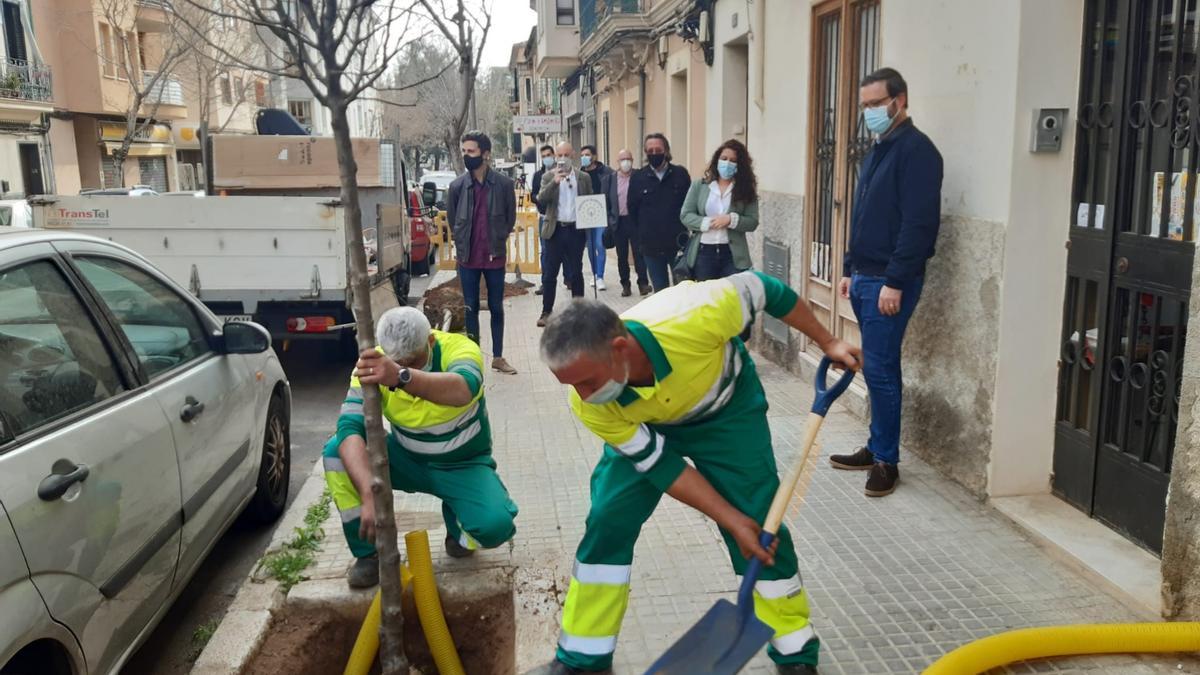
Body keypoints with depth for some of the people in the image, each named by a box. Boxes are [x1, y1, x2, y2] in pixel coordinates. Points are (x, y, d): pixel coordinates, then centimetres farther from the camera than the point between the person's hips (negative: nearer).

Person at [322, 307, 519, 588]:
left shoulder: (458, 348, -27)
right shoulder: (372, 368, -20)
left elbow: (463, 389, -51)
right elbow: (350, 428, -31)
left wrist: (402, 377, -69)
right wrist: (369, 495, -46)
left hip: (463, 464, -2)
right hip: (406, 459, 2)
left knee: (496, 525, -29)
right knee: (336, 452, -22)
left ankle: (455, 517, 9)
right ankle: (369, 553, -5)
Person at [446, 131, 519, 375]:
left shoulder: (504, 183, -6)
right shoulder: (457, 186, -3)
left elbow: (510, 218, 4)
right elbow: (451, 219, 10)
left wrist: (497, 243, 4)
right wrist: (464, 245, 8)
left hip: (495, 257, -1)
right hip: (468, 258, 1)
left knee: (496, 307, 9)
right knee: (471, 308, 8)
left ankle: (498, 357, 21)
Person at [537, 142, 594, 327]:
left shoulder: (584, 178, 7)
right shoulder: (548, 177, 5)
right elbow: (540, 199, -8)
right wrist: (554, 182, -20)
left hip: (576, 229, 1)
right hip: (555, 230, 0)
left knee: (576, 272, 8)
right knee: (549, 273, 2)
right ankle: (546, 311, 10)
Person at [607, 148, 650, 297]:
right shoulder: (610, 179, 5)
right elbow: (607, 201, 7)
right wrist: (609, 220, 2)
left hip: (635, 221, -3)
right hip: (618, 222, 3)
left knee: (639, 253, -2)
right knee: (622, 256, 9)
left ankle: (643, 283, 3)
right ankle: (625, 285, 18)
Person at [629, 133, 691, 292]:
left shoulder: (681, 174, -2)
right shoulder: (638, 178, 1)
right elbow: (632, 209, 7)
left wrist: (683, 230, 0)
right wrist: (645, 232, 7)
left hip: (678, 243, -1)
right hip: (651, 246, 1)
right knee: (660, 291, 11)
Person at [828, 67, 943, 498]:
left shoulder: (916, 150, -12)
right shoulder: (877, 151, 17)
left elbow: (920, 223, -19)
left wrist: (895, 281, -22)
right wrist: (850, 270, 19)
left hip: (889, 281, -9)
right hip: (864, 277, 9)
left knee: (880, 369, -6)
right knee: (876, 368, 13)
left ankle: (887, 461, 5)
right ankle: (877, 448, 23)